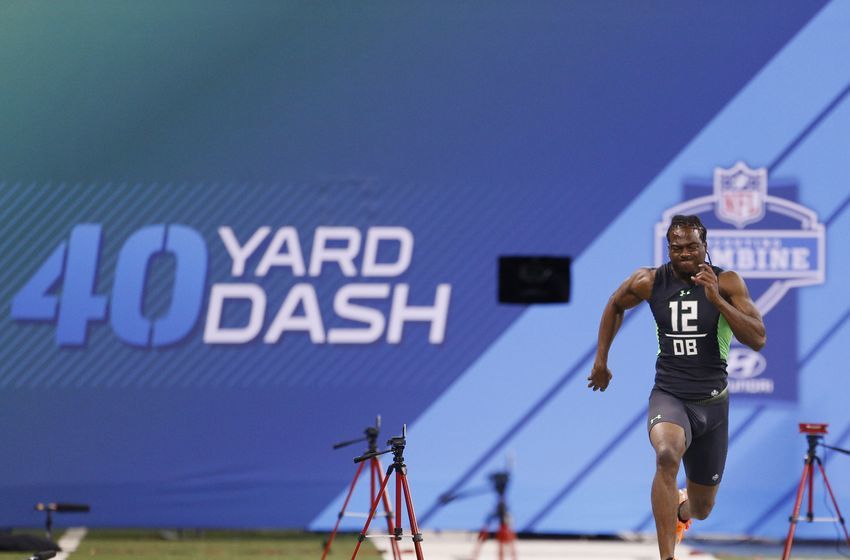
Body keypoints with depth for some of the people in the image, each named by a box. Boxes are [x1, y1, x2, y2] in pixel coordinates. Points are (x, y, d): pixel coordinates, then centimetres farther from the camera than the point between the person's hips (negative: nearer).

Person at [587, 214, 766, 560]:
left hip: (712, 402, 1)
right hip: (669, 396, -1)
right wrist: (601, 360, 16)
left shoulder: (727, 283, -9)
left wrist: (716, 299, -28)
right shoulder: (649, 282, -5)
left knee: (701, 509, 13)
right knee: (667, 455, -37)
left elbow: (758, 340, -19)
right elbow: (615, 305, 17)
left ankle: (679, 509, 54)